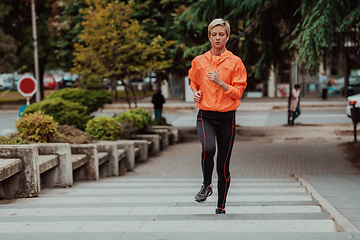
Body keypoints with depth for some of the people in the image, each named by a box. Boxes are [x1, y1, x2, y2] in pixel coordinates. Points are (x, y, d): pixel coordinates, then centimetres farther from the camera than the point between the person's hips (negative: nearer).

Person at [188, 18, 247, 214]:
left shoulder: (235, 62, 0)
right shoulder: (198, 61, 6)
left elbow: (238, 92, -3)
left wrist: (220, 82, -17)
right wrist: (195, 93, 3)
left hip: (227, 117, 0)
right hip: (205, 116, 0)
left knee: (223, 163, 4)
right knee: (208, 148, -29)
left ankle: (221, 207, 20)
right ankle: (206, 185, -1)